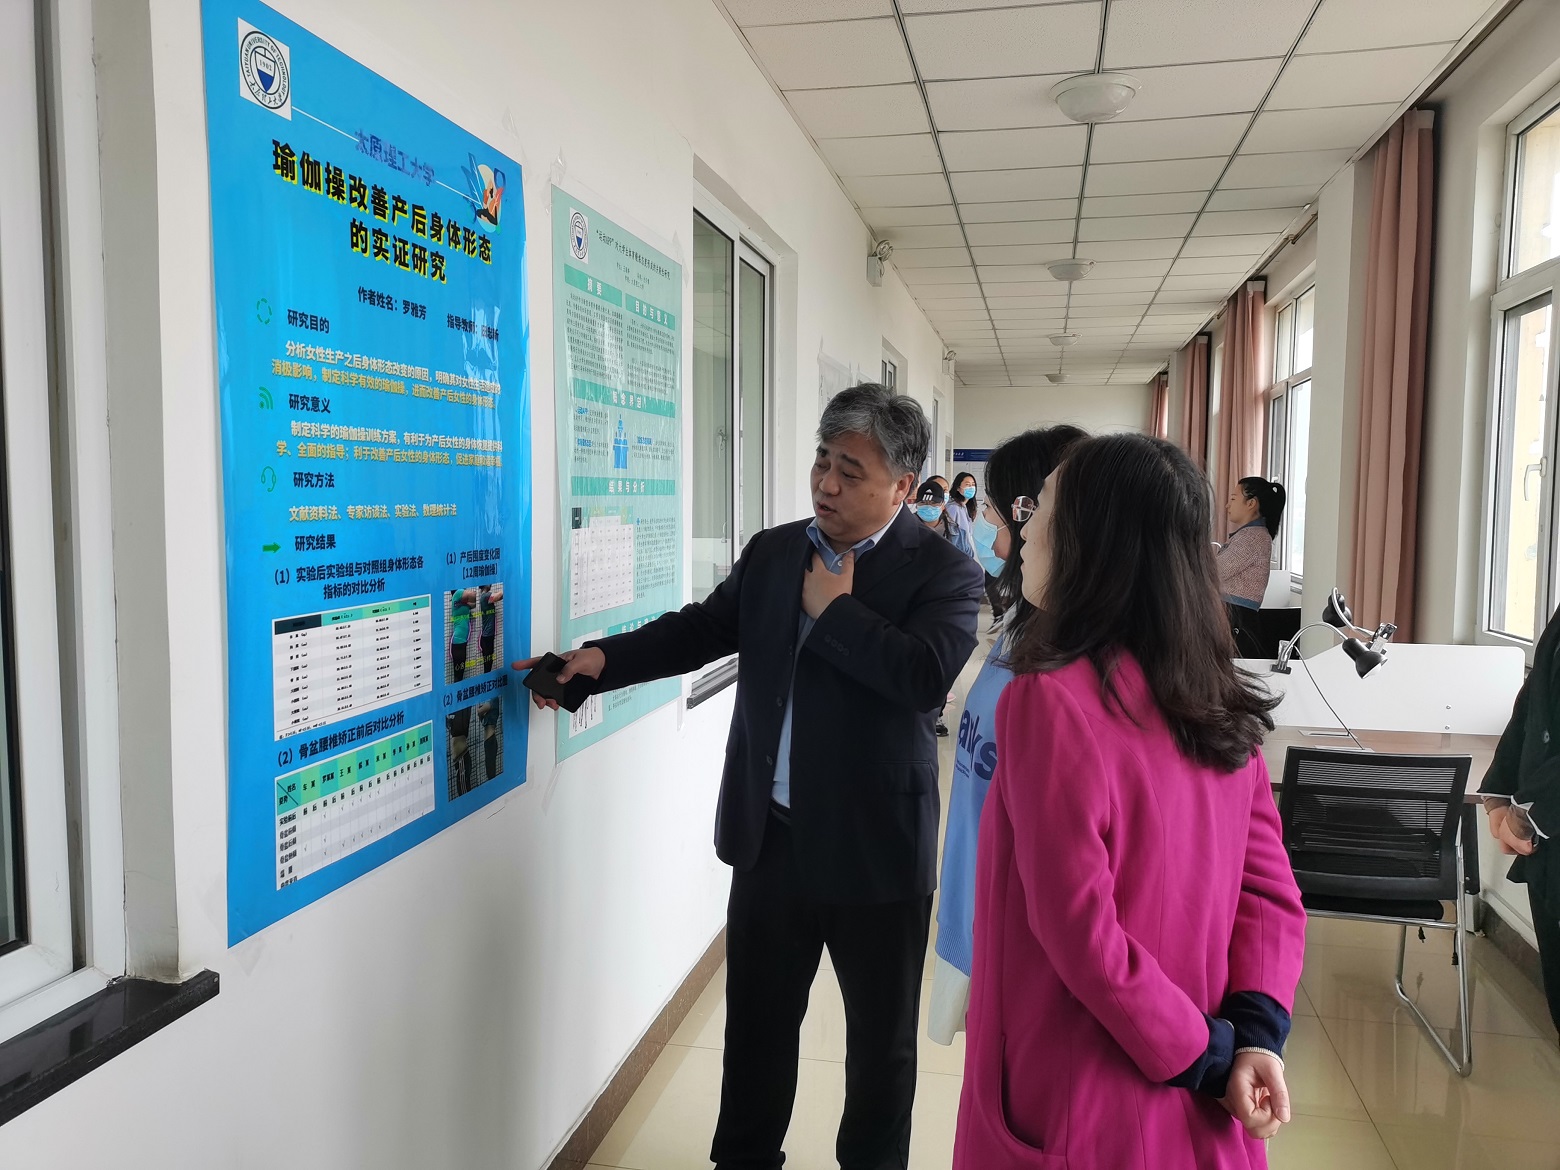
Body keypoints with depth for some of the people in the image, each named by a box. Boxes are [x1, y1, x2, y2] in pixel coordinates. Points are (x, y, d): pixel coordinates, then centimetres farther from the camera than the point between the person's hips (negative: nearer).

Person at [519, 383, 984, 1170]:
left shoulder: (944, 570, -11)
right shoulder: (772, 552, 5)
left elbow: (927, 675, -26)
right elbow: (701, 630, 4)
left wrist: (834, 607, -18)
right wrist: (600, 660, -8)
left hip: (875, 844, -4)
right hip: (771, 835, 4)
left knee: (881, 1035, 16)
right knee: (756, 1017, 19)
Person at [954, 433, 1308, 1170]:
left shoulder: (1049, 700, -21)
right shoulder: (1219, 699, 0)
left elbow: (1078, 927, -22)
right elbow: (1269, 884, 0)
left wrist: (1202, 1055, -12)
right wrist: (1255, 1033, -8)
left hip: (1080, 1107, -6)